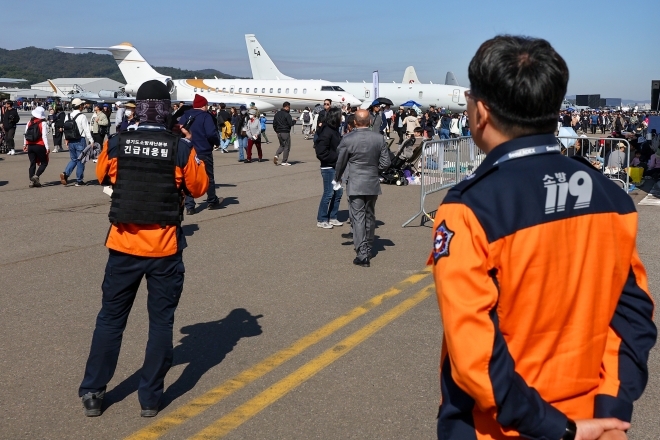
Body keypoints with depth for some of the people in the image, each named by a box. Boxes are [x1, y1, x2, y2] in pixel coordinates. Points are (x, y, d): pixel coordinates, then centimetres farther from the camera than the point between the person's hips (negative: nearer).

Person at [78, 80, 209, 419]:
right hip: (165, 249, -1)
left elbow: (102, 176, 14)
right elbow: (199, 187, 4)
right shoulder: (182, 148, -11)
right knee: (161, 321, 11)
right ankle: (150, 398, 17)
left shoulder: (116, 144, -6)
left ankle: (92, 393, 20)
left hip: (123, 246, 2)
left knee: (111, 318, 14)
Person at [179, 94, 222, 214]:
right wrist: (217, 142, -2)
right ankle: (212, 201, 27)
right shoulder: (205, 116, -10)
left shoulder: (185, 115, 6)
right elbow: (211, 134, -20)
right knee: (209, 177, 13)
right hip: (204, 152, -4)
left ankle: (189, 206, 0)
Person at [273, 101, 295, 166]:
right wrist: (294, 121, 3)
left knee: (282, 145, 21)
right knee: (286, 147, 3)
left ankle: (276, 155, -4)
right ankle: (284, 162, 4)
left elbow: (274, 124, 13)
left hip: (279, 133, 7)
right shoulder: (287, 115, -14)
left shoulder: (277, 114, 10)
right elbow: (291, 124, -16)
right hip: (285, 133, -7)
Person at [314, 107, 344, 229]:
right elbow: (321, 152, -22)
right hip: (328, 168, -9)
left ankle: (332, 217, 24)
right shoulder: (326, 132, -18)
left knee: (338, 192, 13)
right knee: (329, 193, -4)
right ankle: (321, 220, 7)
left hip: (336, 166, 9)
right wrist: (337, 157, -19)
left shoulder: (334, 131, 12)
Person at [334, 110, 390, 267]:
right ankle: (368, 250, 30)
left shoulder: (347, 139, -12)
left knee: (358, 218, -2)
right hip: (373, 184, 4)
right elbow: (385, 162, -1)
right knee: (370, 217, 17)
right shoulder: (379, 138, -3)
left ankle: (362, 255, -8)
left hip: (355, 185, -4)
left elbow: (341, 163, -2)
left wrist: (337, 178, 17)